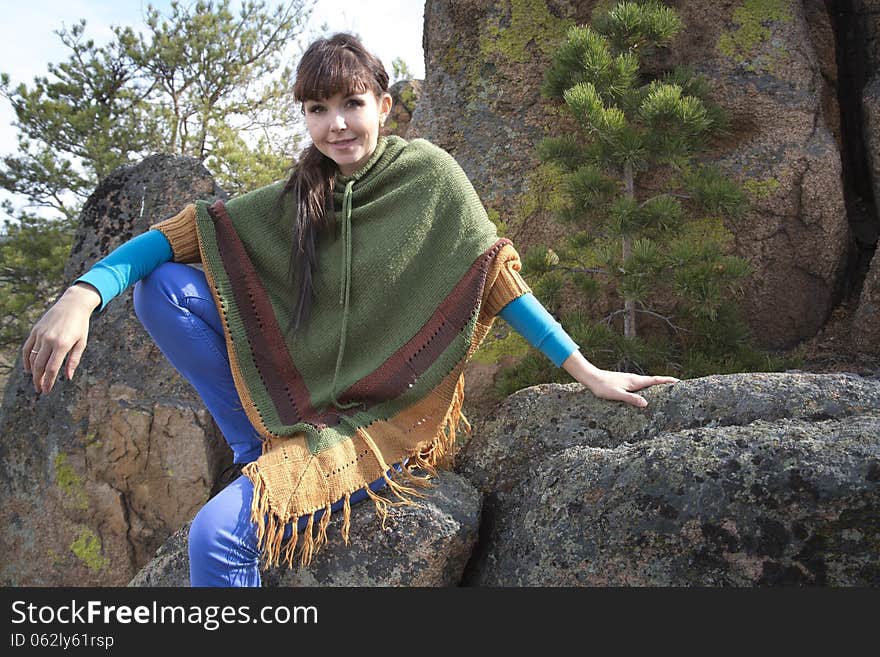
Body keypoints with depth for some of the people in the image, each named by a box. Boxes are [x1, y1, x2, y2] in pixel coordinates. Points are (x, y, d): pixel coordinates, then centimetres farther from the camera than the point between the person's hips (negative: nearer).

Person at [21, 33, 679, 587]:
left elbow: (498, 278, -6)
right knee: (164, 288, -9)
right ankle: (259, 452, -4)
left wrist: (588, 372, -11)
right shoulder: (293, 199, 2)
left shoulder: (427, 174, -7)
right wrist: (83, 293, -23)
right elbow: (184, 233, -6)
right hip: (304, 394, 5)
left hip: (389, 417, -5)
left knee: (219, 534, -26)